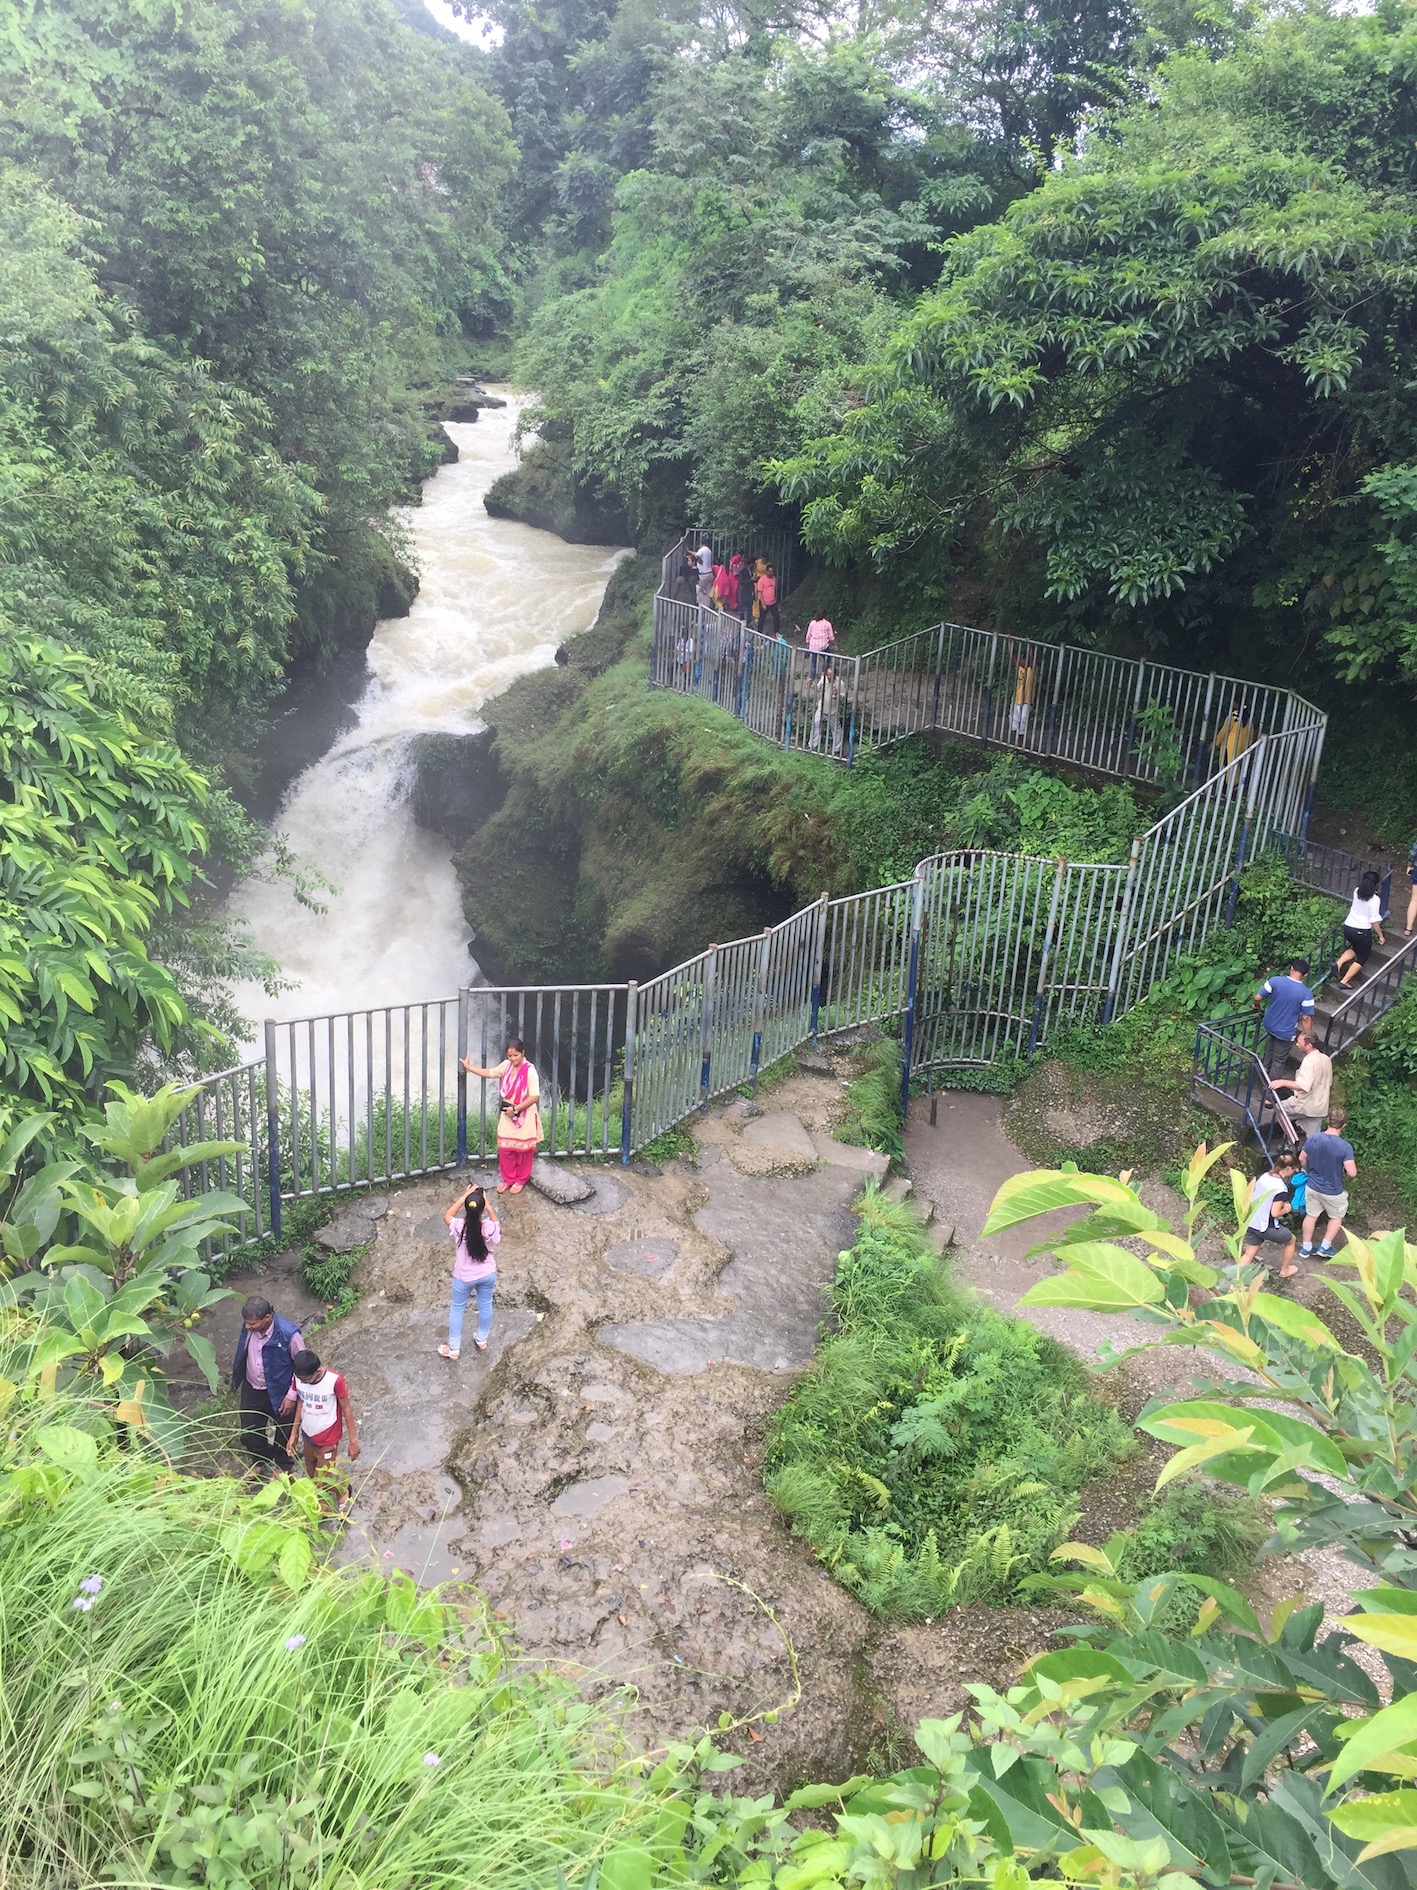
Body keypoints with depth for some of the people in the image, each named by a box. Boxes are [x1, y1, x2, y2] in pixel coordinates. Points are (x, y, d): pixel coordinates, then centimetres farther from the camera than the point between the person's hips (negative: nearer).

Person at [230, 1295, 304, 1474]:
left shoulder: (289, 1335, -33)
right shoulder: (249, 1326, -18)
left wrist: (292, 1395, -16)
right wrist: (237, 1381, 14)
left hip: (278, 1392, -4)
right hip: (251, 1390, 4)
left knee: (283, 1433, 21)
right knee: (249, 1436, 20)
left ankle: (282, 1466, 50)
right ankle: (260, 1460, 52)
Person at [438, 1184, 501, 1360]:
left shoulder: (459, 1227, -29)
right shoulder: (489, 1227, -27)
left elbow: (447, 1217, -5)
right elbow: (497, 1226, -1)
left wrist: (464, 1196, -10)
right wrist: (488, 1206, -9)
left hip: (464, 1277, -1)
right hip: (487, 1274, 1)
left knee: (457, 1309, 20)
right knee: (485, 1306, 25)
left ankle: (454, 1348, 31)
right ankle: (482, 1339, 45)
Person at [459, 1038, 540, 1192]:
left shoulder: (530, 1071, -21)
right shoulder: (506, 1065, -1)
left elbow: (535, 1096, -22)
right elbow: (490, 1073, 16)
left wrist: (516, 1109, -21)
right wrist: (469, 1068, 13)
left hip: (524, 1115, -6)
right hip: (508, 1114, 6)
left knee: (523, 1149, 9)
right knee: (505, 1148, 10)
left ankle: (521, 1180, 25)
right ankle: (508, 1179, 26)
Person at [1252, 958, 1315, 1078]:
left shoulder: (1275, 981, -18)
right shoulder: (1306, 993, -23)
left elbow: (1257, 998, -11)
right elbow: (1306, 1017, -16)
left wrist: (1256, 1006, 12)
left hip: (1269, 1025, 4)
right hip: (1286, 1032, -4)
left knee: (1271, 1043, 37)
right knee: (1279, 1060, 17)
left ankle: (1266, 1067, 54)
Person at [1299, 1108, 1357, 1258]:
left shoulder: (1313, 1139, -12)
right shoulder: (1345, 1147, -26)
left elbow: (1302, 1159, 2)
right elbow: (1352, 1173, -27)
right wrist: (1345, 1169, -3)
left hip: (1313, 1186, 4)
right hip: (1333, 1191, -3)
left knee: (1311, 1215, 21)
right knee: (1337, 1217, 23)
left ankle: (1306, 1247, 31)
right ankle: (1325, 1247, 27)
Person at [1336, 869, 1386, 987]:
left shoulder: (1357, 892, -2)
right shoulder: (1375, 899, -17)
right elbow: (1374, 921, -14)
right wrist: (1380, 936, -3)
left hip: (1348, 927, 6)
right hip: (1362, 931, -6)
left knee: (1355, 948, 31)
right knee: (1362, 958, 13)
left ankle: (1339, 963, 7)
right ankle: (1344, 981, 6)